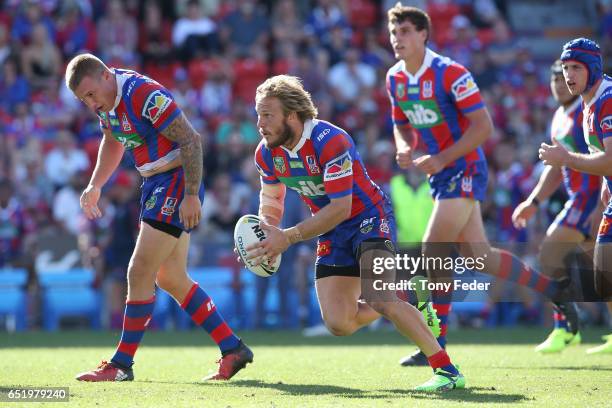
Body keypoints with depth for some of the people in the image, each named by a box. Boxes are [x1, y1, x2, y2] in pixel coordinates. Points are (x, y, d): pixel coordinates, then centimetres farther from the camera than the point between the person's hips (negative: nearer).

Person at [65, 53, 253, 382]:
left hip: (177, 182, -10)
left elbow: (191, 140, -23)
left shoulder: (144, 95, -24)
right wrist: (94, 186, 15)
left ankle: (122, 364, -2)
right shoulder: (106, 99, 4)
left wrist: (191, 195, -26)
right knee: (170, 278, 12)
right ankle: (232, 349, 17)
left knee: (140, 273, -9)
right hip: (155, 185, 10)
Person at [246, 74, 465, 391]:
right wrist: (267, 232, -10)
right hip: (332, 233, 7)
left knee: (376, 299, -29)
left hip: (369, 217, -7)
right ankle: (404, 303, 22)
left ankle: (447, 370, -24)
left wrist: (288, 237, -32)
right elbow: (271, 198, 12)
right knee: (339, 324, -6)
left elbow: (340, 208, -30)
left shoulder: (330, 142, -28)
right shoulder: (266, 154, -6)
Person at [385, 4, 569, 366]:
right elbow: (402, 124, 19)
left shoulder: (450, 73, -18)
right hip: (440, 173, 8)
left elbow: (483, 125, -18)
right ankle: (556, 289, 26)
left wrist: (441, 159, -24)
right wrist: (405, 149, -4)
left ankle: (435, 346, -8)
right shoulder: (395, 79, 5)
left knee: (434, 249, -14)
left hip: (465, 169, -8)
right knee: (479, 255, 9)